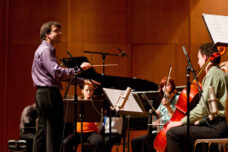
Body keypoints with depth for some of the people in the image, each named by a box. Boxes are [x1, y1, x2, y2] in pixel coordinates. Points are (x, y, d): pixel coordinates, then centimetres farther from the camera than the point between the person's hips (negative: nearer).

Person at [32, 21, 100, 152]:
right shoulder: (45, 50, -11)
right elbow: (56, 72, -24)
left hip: (43, 94, 11)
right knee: (54, 131, -9)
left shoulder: (48, 50, 22)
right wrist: (79, 69, -22)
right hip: (49, 93, -11)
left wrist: (83, 81, 19)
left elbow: (60, 74, 24)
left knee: (43, 131, 10)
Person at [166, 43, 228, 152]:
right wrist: (200, 121, 22)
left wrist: (182, 122, -12)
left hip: (218, 128, -11)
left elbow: (203, 108, -18)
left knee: (172, 133, -15)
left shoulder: (212, 74, -10)